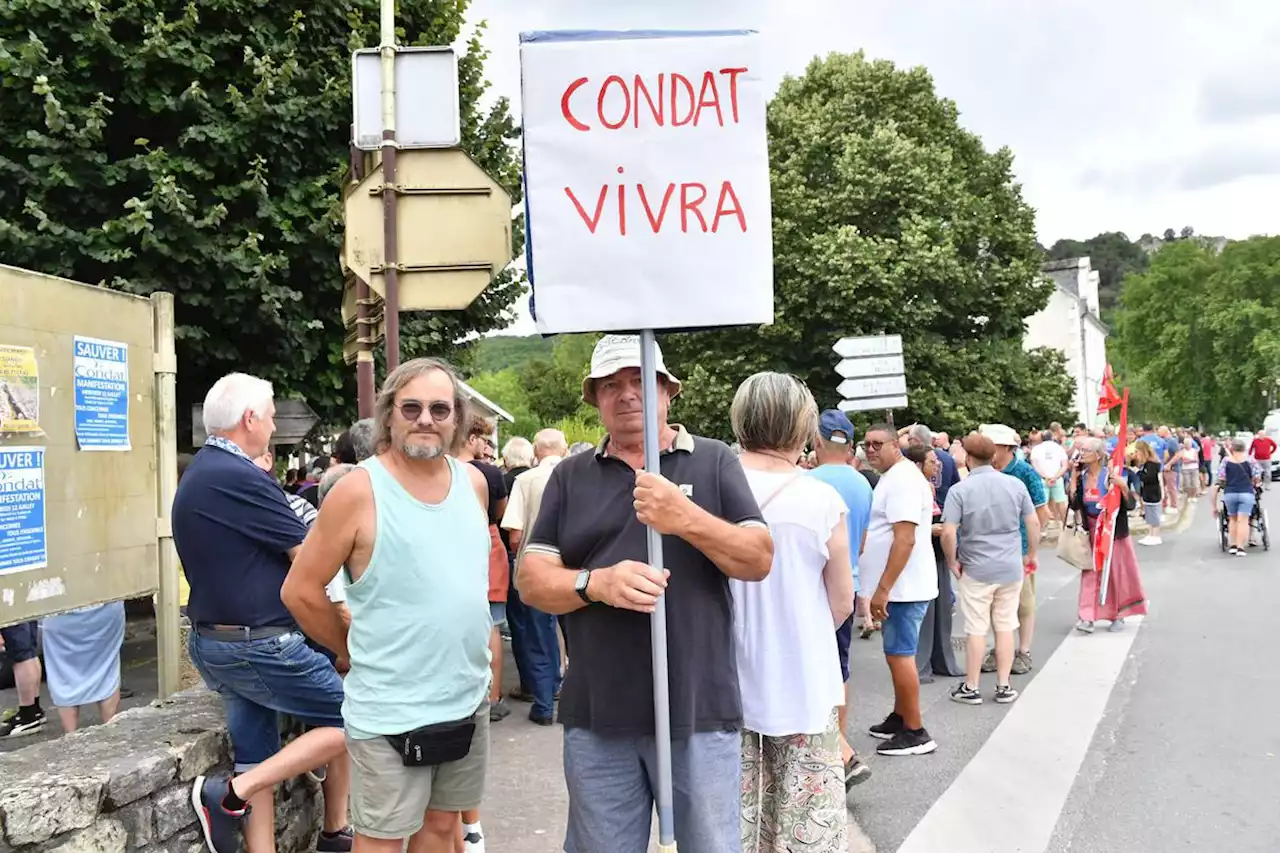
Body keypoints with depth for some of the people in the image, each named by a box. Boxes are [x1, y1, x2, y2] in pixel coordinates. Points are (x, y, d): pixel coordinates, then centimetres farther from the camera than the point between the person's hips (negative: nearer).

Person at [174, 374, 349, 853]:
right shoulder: (239, 477, -20)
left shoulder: (196, 475, 12)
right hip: (259, 646, -10)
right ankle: (231, 794, -2)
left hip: (211, 639, 10)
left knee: (256, 758, 13)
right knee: (350, 722, 2)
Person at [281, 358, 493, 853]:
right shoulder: (359, 490, -14)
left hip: (468, 698, 5)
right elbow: (300, 591, -9)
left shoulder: (474, 483, 4)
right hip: (391, 709, -5)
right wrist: (357, 651, 0)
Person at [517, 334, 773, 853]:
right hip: (596, 716, 2)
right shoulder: (570, 476, 7)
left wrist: (687, 519, -20)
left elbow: (760, 558, -3)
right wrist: (596, 583, -17)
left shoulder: (714, 462, 3)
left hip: (699, 711, -1)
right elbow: (531, 578, 3)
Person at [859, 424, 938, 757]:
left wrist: (883, 589, -26)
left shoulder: (902, 479, -18)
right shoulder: (894, 477, 16)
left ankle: (915, 732, 3)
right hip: (900, 586, 10)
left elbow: (905, 540, -25)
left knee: (899, 656, -5)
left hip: (903, 587, -10)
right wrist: (883, 588, 21)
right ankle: (899, 719, 27)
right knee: (898, 654, 17)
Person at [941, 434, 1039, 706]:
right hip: (1011, 568, 3)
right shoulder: (1016, 485, -1)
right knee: (1005, 627, 11)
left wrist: (952, 561, -1)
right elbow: (1034, 523, 3)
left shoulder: (959, 490, -12)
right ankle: (1004, 686, 17)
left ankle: (971, 688, 14)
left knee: (976, 630, 5)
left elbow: (948, 533, -17)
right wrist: (1033, 554, 17)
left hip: (976, 570, -3)